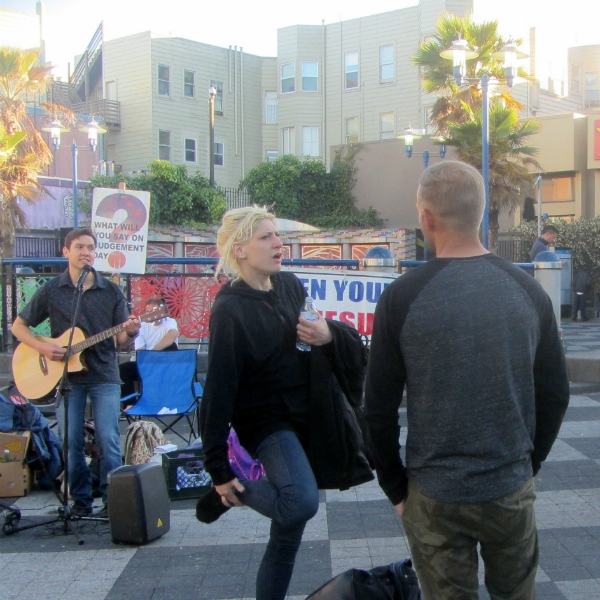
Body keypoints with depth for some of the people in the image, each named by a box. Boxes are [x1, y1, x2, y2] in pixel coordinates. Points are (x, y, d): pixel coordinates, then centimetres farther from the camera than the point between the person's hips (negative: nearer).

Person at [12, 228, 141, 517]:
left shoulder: (111, 291, 3)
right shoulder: (51, 290, 3)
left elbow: (120, 339, 5)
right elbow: (18, 326, 7)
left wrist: (129, 332, -19)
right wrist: (43, 347, -11)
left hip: (104, 376, 0)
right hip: (66, 376, 0)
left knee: (108, 442, -5)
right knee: (72, 444, 3)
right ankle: (81, 500, 18)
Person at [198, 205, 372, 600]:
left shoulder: (290, 286, 2)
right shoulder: (229, 310, -17)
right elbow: (219, 390, -17)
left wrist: (330, 334, -14)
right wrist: (219, 470, -17)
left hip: (308, 415, 6)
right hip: (266, 421, -6)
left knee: (288, 532, 11)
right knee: (301, 502, -29)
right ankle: (233, 494, -1)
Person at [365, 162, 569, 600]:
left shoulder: (402, 297, -12)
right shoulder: (528, 291, -4)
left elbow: (380, 409, -8)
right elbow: (555, 395, 3)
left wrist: (397, 487, 5)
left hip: (434, 495, -2)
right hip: (512, 490, 2)